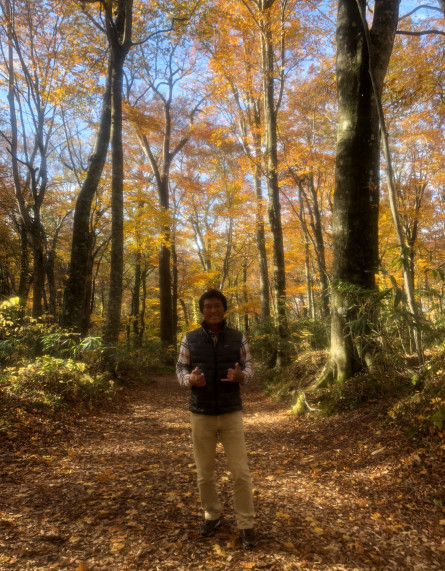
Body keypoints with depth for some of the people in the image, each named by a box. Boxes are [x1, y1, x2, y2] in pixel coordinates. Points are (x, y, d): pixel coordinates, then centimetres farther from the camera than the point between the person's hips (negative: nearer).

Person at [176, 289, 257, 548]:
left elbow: (250, 367, 2)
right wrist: (190, 379, -19)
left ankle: (246, 524, 23)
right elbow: (180, 369, 3)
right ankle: (212, 515, 38)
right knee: (205, 472, 15)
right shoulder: (190, 339, -1)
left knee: (241, 472, 4)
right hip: (201, 414, 1)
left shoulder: (238, 338, -1)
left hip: (231, 413, -1)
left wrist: (240, 376, -21)